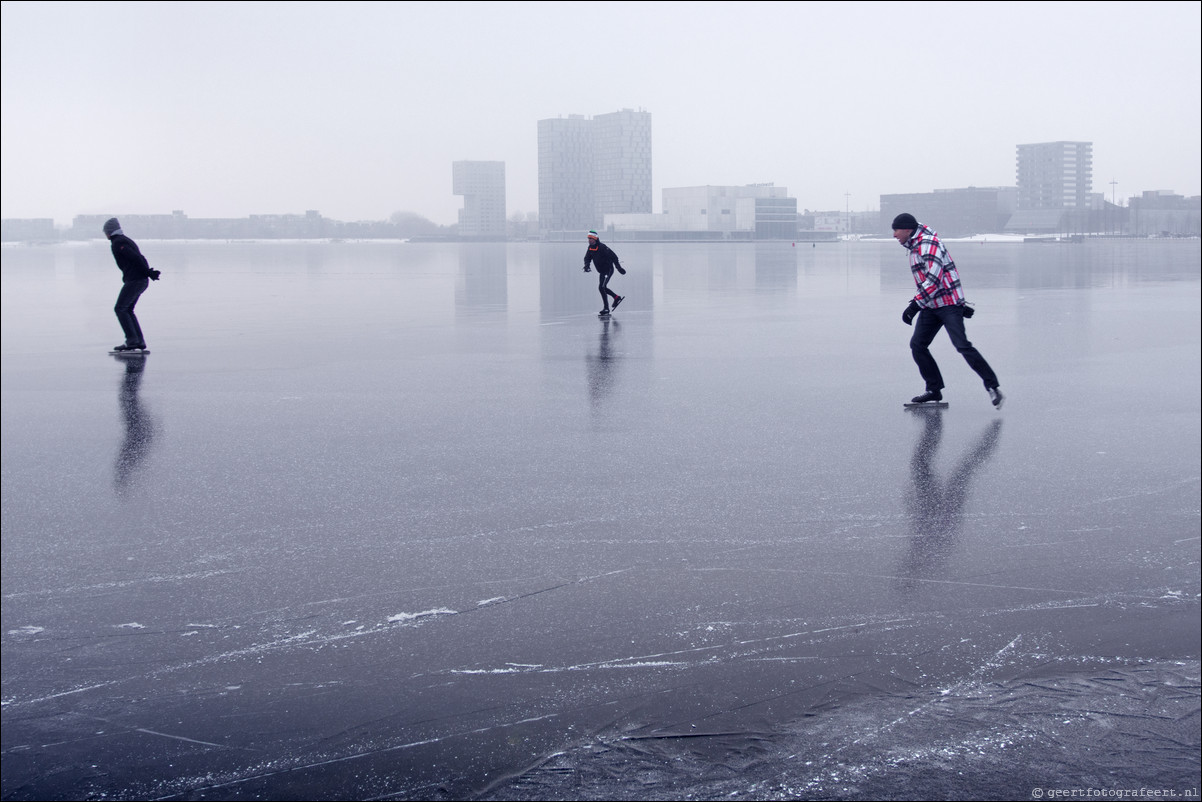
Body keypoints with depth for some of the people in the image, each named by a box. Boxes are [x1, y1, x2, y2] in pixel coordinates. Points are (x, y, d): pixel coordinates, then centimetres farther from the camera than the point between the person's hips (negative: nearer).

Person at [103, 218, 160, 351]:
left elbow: (135, 258, -18)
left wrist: (148, 272, -16)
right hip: (142, 281, 9)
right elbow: (140, 258, 16)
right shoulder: (127, 240, 23)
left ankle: (132, 340, -11)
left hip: (134, 280, -9)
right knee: (127, 310, 14)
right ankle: (140, 341, 9)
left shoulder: (117, 243, -8)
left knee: (120, 309, -5)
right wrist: (149, 272, 3)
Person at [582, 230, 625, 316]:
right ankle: (617, 297, 39)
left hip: (609, 270, -9)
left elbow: (613, 256, -21)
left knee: (601, 287, -18)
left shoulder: (602, 247, -21)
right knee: (602, 288, 19)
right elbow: (587, 258, 9)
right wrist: (586, 265, -13)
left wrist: (619, 268, -21)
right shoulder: (590, 247, 3)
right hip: (601, 271, 9)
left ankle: (606, 308, -14)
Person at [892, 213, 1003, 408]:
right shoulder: (916, 247, 17)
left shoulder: (929, 244, -15)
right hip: (931, 306, 10)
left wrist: (915, 305, -26)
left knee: (962, 345, -17)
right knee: (917, 345, 3)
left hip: (949, 304, -10)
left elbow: (934, 280, -24)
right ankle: (934, 390, 9)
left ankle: (992, 387, -11)